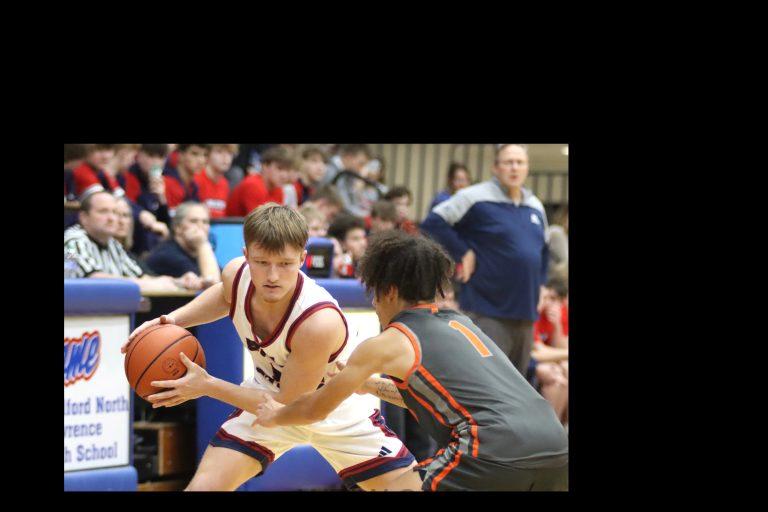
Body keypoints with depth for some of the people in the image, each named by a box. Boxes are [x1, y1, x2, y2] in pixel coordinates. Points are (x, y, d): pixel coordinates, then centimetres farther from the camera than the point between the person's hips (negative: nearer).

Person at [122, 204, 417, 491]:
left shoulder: (320, 323, -39)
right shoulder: (236, 274, -22)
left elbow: (288, 406, -27)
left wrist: (208, 387, -28)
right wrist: (172, 320, -8)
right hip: (270, 395, 3)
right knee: (202, 487, -13)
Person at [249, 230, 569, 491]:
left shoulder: (388, 343, 8)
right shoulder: (459, 323, 27)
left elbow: (315, 410, 19)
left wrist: (273, 416, 38)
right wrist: (369, 385, 49)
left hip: (495, 453, -7)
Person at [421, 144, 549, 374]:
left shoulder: (536, 206, 15)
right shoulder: (476, 198, -7)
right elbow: (433, 223, -10)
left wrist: (538, 284, 19)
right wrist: (462, 253, -11)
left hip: (525, 314, 7)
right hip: (487, 311, -7)